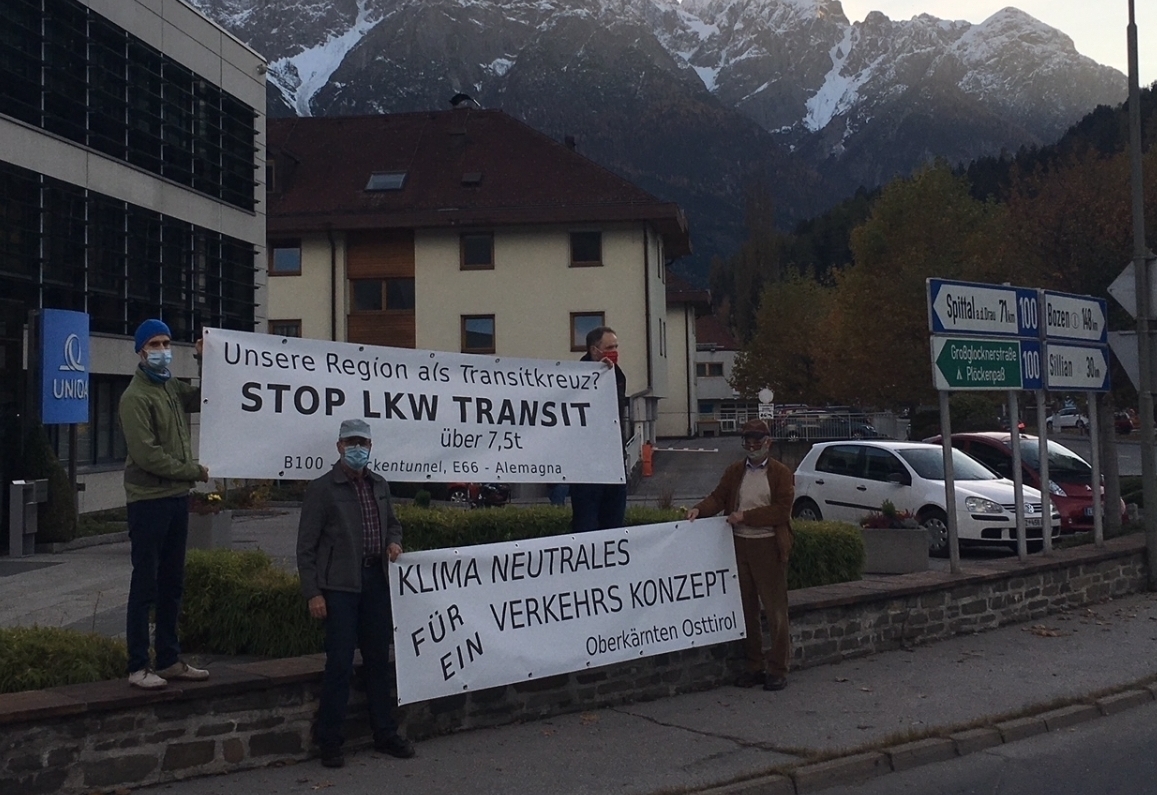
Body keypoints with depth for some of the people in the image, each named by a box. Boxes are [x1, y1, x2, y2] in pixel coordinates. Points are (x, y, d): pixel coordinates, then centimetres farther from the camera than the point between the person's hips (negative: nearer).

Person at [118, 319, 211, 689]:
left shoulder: (174, 388, 12)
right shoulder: (135, 397, -12)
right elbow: (147, 455, -18)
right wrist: (195, 471, -12)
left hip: (177, 496, 8)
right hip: (149, 499, -8)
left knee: (172, 583, 13)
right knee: (145, 585, -2)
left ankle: (169, 660, 22)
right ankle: (138, 667, 5)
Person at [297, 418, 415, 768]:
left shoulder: (379, 486, 12)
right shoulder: (322, 489, -6)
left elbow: (393, 522, 26)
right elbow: (306, 545, -7)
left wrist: (393, 542, 3)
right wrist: (312, 592, -13)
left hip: (375, 582, 6)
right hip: (340, 586, -6)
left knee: (378, 660, 13)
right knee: (339, 663, -5)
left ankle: (385, 734, 24)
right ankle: (328, 741, 9)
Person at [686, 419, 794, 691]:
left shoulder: (781, 473, -2)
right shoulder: (734, 471, 12)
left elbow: (782, 510, -11)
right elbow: (719, 496, 3)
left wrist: (745, 516, -16)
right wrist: (700, 509, -17)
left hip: (768, 546, -4)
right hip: (739, 545, 5)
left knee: (775, 610, 0)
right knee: (746, 609, 11)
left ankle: (777, 669, 8)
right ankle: (754, 666, 20)